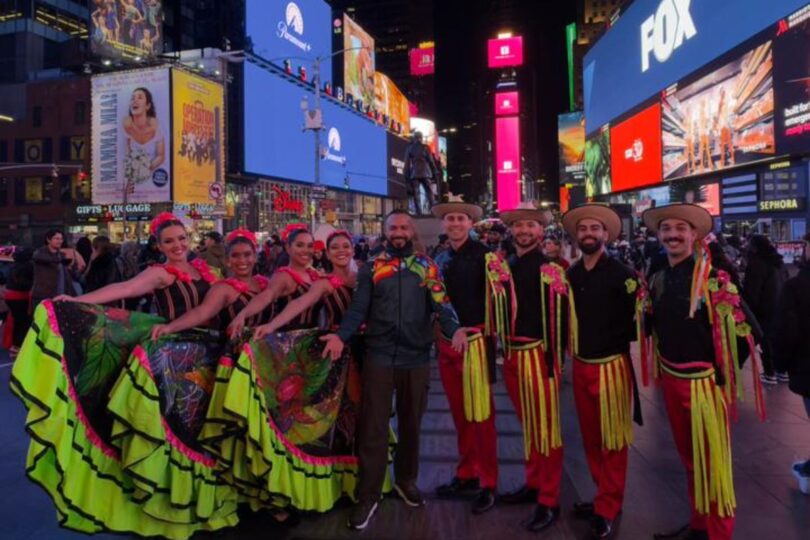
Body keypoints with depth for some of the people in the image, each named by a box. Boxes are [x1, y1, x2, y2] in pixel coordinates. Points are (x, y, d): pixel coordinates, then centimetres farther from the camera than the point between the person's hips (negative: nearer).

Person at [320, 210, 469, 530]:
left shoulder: (428, 267, 5)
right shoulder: (371, 269, 5)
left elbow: (441, 304, -6)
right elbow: (358, 308, -2)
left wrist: (455, 329, -26)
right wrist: (341, 335, -19)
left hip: (416, 357, 1)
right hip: (378, 356, -1)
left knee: (410, 424, 16)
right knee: (373, 427, 3)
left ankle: (406, 481, 37)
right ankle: (368, 495, 16)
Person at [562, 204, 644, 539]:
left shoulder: (620, 274, -12)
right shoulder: (571, 274, 5)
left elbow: (637, 318, -12)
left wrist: (615, 341, -11)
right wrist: (570, 346, 5)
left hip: (612, 366, -6)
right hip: (581, 366, 6)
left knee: (613, 441, 6)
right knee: (590, 438, 16)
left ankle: (608, 509, 19)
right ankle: (604, 497, 34)